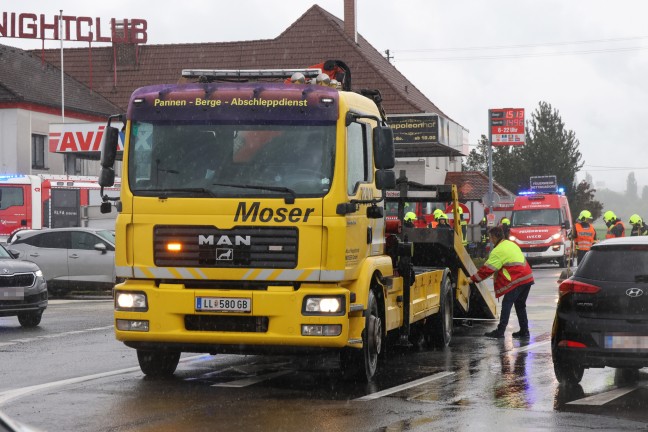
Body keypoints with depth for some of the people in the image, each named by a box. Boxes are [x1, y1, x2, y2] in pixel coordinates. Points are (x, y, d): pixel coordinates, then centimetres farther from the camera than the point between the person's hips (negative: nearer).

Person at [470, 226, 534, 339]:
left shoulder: (498, 251, -10)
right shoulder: (511, 244, 18)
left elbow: (487, 269, -9)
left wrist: (472, 279, -1)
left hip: (516, 281, -9)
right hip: (527, 278, 9)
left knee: (506, 304, -5)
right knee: (520, 305, 16)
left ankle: (500, 331, -7)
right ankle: (524, 331, 17)